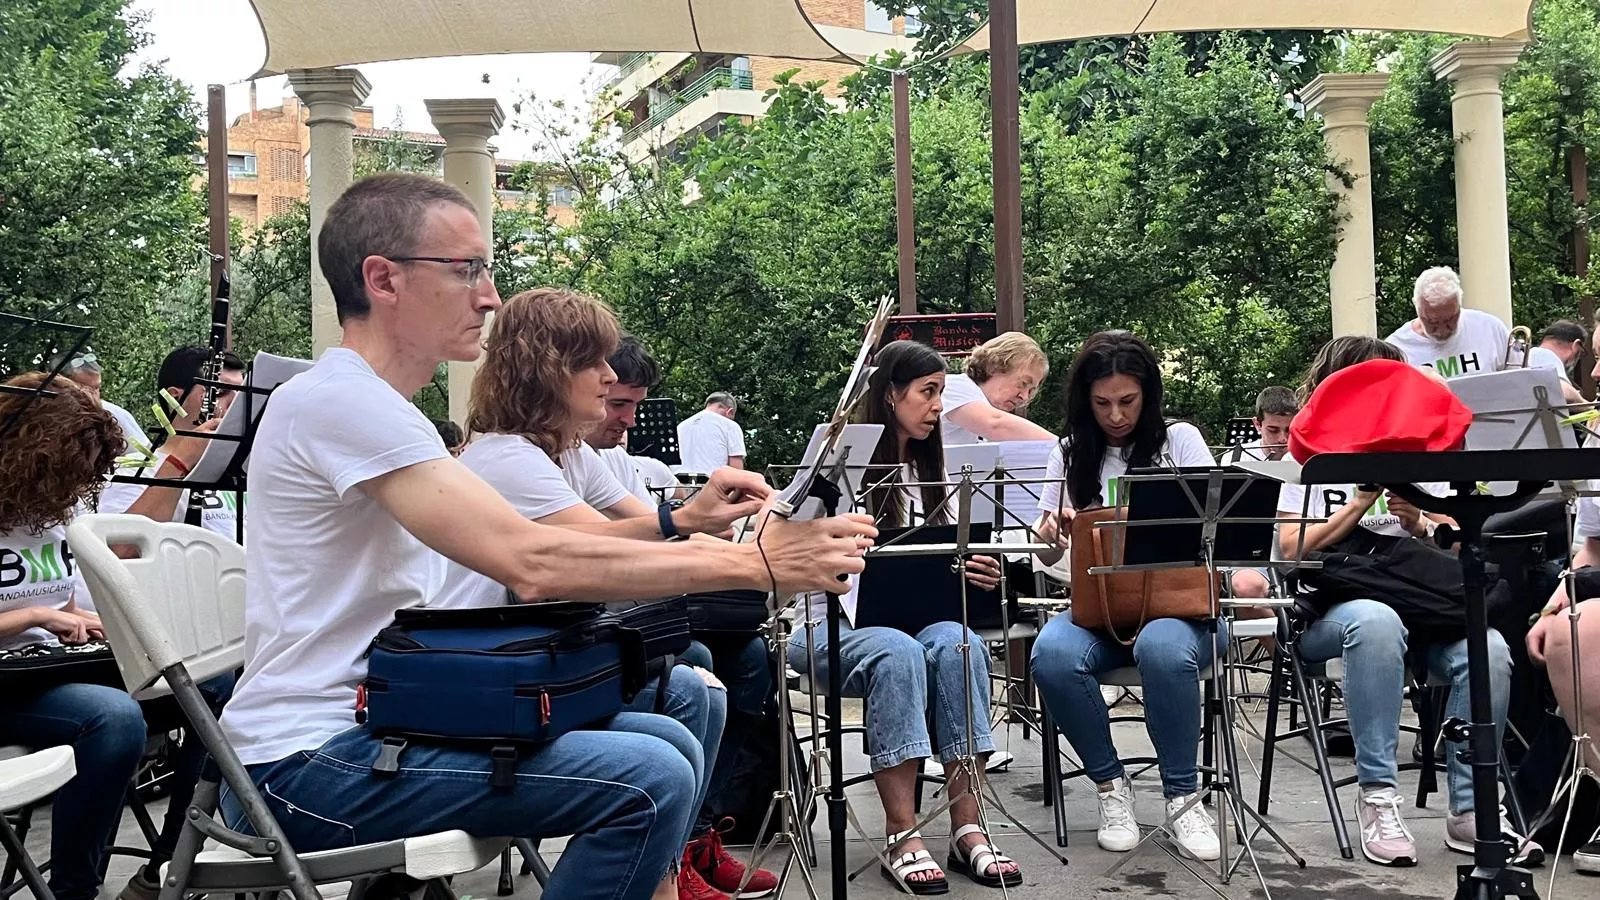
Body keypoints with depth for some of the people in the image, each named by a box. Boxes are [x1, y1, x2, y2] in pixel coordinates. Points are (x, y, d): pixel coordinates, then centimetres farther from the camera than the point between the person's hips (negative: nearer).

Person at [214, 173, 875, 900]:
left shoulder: (369, 403, 15)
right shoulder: (337, 400, -16)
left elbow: (516, 574, 11)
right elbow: (531, 563, -26)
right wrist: (754, 564, -22)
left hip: (379, 721, 10)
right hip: (310, 759, -10)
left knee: (667, 745, 6)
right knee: (649, 780, -21)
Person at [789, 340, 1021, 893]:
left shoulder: (929, 471, 17)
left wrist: (977, 573, -8)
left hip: (915, 618, 5)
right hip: (837, 623, -5)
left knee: (959, 644, -29)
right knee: (898, 653, -37)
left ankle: (967, 829, -31)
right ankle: (903, 836, -33)